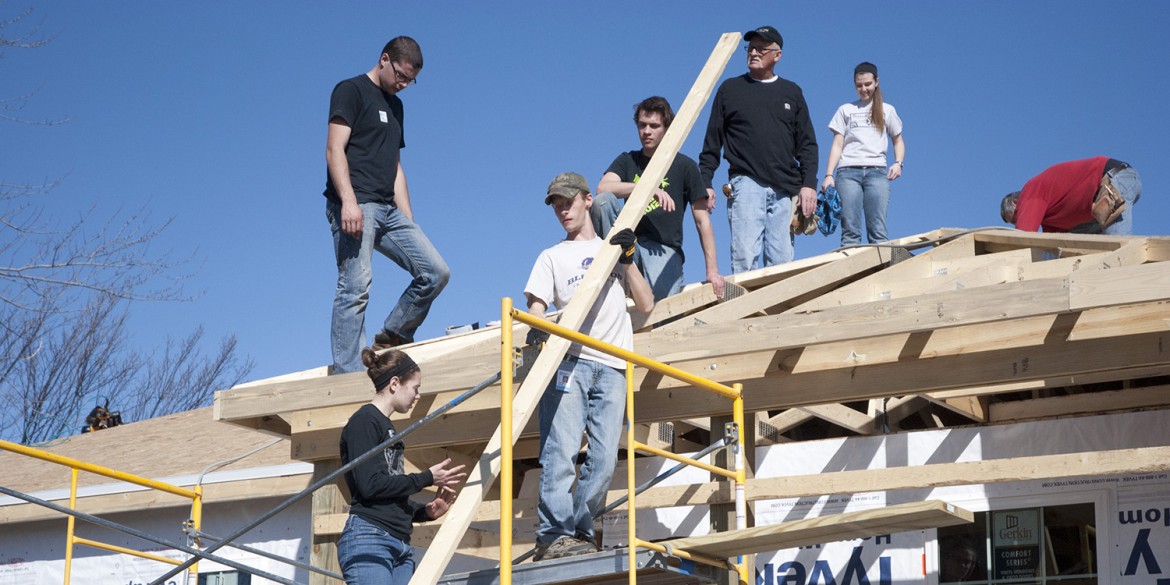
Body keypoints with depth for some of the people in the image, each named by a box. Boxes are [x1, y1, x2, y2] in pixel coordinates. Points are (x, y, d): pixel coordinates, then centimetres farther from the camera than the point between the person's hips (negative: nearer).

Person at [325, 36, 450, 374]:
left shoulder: (395, 105, 26)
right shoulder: (351, 90, 2)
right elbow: (334, 150, -9)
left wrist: (408, 222, 19)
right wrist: (348, 201, -22)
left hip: (388, 210, 8)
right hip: (355, 206, -8)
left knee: (436, 272, -2)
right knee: (355, 288, -15)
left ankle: (390, 340, 10)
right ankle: (347, 376, -15)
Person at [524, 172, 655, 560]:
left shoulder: (613, 248, 26)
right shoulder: (553, 257, 21)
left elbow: (645, 304, 17)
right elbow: (536, 303, 5)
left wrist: (627, 258, 6)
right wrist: (537, 327, -18)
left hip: (612, 368, 2)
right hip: (569, 361, -2)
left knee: (603, 461, -8)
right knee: (560, 452, -15)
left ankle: (578, 533, -2)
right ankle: (553, 535, -18)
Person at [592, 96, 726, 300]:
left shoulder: (684, 166, 6)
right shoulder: (627, 161, 14)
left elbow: (702, 221, 3)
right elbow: (603, 188, -9)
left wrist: (712, 270, -4)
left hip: (664, 247, -3)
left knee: (662, 296, -35)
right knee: (602, 201, -25)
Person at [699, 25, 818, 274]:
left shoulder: (792, 92, 17)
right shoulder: (730, 89, 14)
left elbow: (807, 144, 14)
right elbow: (712, 142, 13)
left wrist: (809, 184, 2)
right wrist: (704, 182, 3)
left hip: (785, 189, 2)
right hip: (746, 183, -2)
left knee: (781, 259, -1)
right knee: (745, 256, -15)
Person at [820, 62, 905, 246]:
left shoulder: (887, 110, 17)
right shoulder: (845, 110, 16)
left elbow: (898, 141, 21)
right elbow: (837, 145, 11)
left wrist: (898, 163, 1)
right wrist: (828, 175, 0)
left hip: (877, 171, 0)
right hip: (848, 171, 0)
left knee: (878, 230, -11)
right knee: (850, 231, -9)